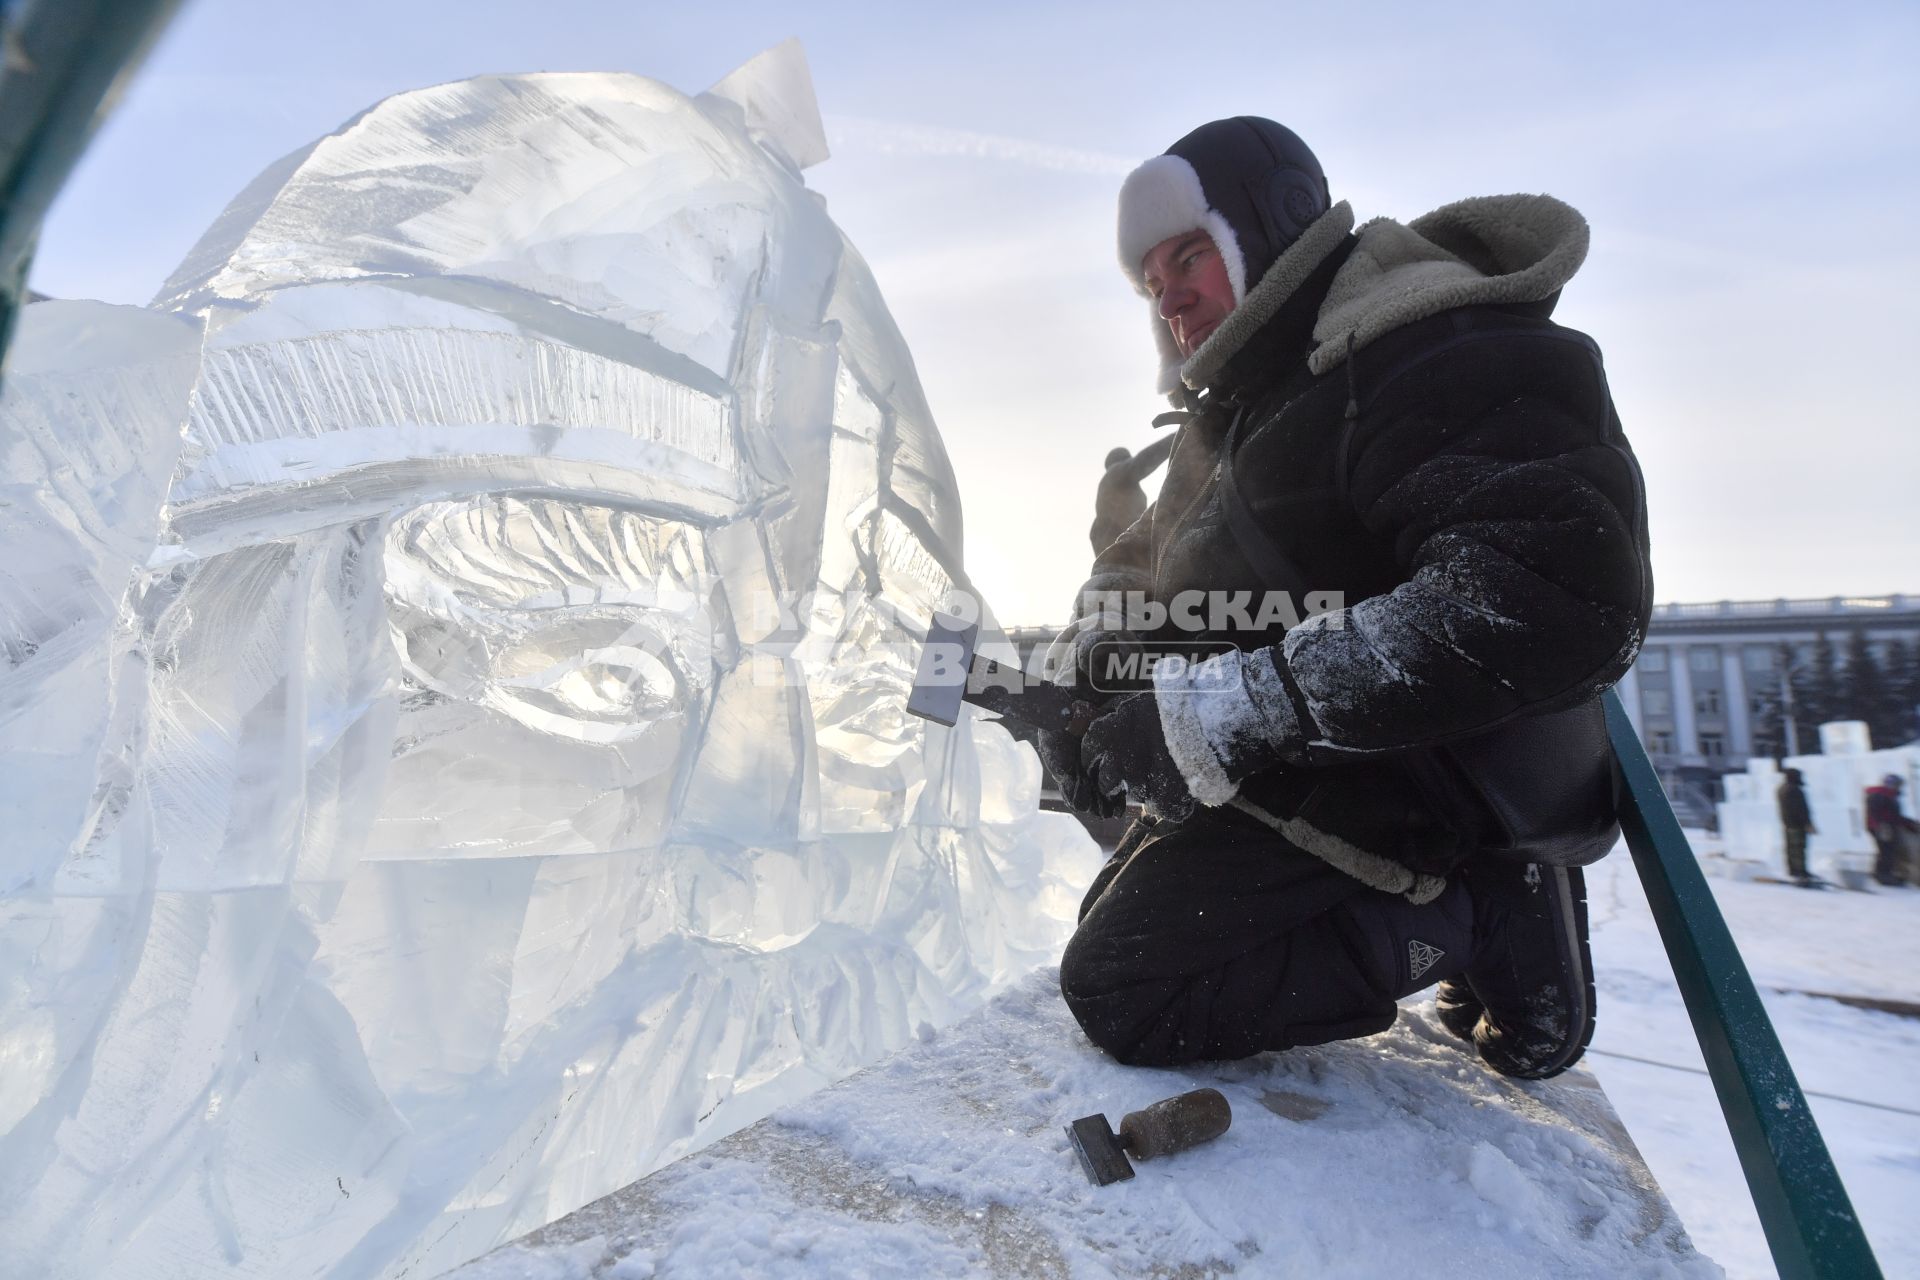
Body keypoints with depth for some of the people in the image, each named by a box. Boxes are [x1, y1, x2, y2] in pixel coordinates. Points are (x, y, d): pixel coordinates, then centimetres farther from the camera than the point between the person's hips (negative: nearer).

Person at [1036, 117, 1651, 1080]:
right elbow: (1136, 562, 13)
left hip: (1392, 778, -10)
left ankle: (1474, 914, -5)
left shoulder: (1445, 356, -20)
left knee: (1120, 989, -15)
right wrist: (1084, 664, -10)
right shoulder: (1245, 400, 11)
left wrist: (1217, 718, -36)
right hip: (1288, 769, 10)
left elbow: (1561, 603, -34)